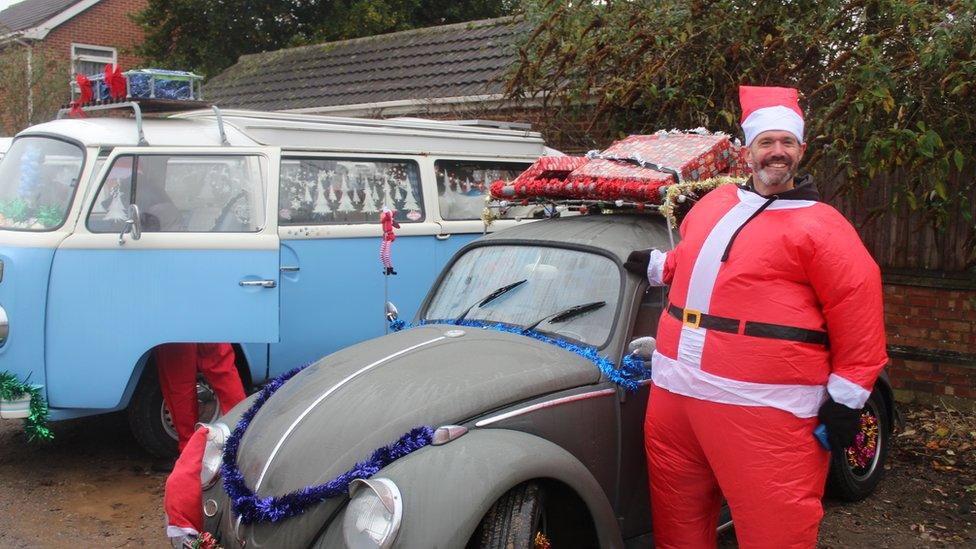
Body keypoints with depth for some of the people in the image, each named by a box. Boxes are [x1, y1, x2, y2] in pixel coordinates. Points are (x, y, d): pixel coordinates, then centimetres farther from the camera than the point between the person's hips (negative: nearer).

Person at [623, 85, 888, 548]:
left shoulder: (819, 223, -3)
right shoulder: (713, 204, 16)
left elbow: (859, 307, -7)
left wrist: (847, 396, -8)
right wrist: (656, 267, 30)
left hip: (765, 411, -6)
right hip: (674, 390, 6)